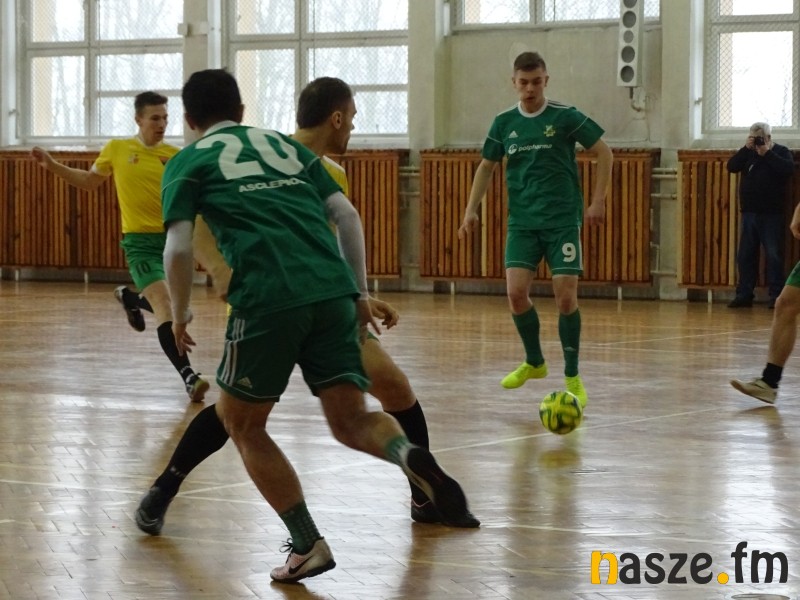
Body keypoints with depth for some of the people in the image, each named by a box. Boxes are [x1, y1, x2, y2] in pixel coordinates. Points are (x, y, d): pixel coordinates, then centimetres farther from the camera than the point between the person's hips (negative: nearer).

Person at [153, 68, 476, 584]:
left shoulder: (187, 163, 15)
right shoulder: (287, 146, 27)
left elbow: (179, 249, 3)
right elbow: (348, 217, 18)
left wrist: (181, 315, 17)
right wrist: (360, 293, 22)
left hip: (268, 299, -4)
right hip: (332, 291, 4)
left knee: (242, 424, 15)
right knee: (351, 420, 9)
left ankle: (308, 545, 7)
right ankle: (408, 454, -25)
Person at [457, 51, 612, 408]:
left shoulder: (565, 117, -5)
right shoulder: (504, 123, 5)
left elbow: (604, 153, 0)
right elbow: (487, 167, 16)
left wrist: (598, 201, -6)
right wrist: (471, 210, 6)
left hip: (563, 221, -3)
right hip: (522, 221, 3)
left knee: (566, 297, -8)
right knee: (516, 292, -9)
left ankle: (572, 377, 7)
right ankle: (534, 363, 15)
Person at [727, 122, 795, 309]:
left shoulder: (781, 152, 1)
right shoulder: (748, 152, 13)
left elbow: (788, 169, -17)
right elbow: (732, 166, 0)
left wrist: (767, 153, -16)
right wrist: (746, 149, -10)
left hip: (772, 214, -5)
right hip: (749, 212, 5)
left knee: (773, 255, -5)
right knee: (745, 255, 5)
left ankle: (775, 295, -2)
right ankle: (744, 294, 10)